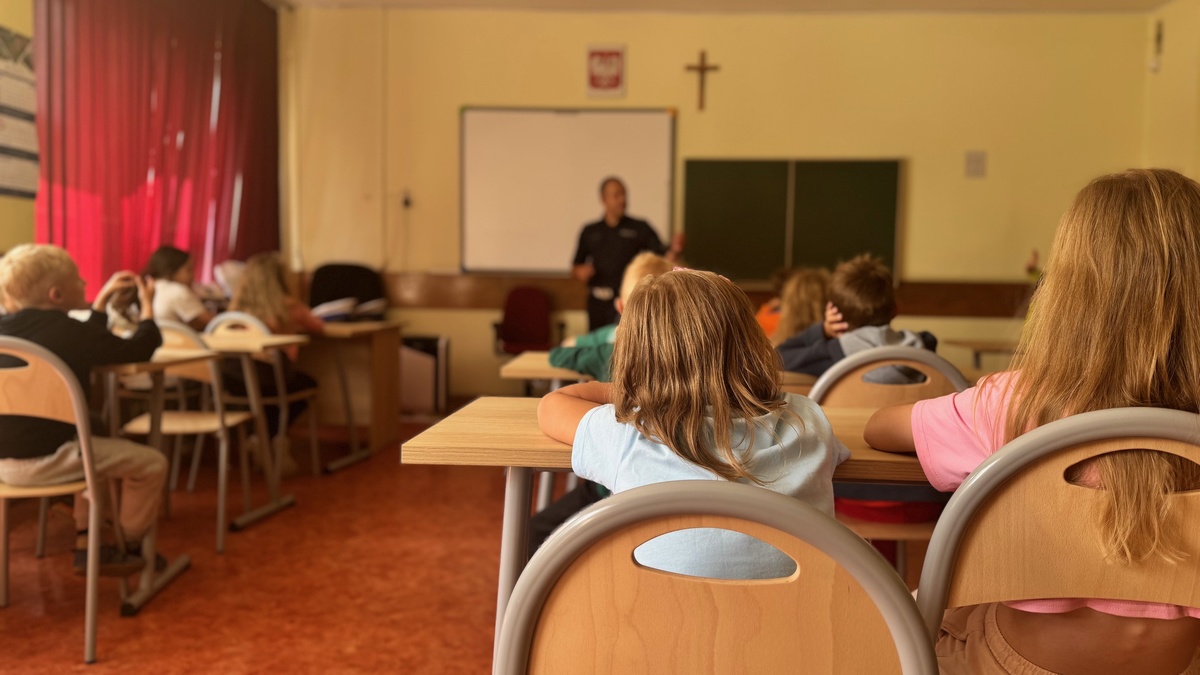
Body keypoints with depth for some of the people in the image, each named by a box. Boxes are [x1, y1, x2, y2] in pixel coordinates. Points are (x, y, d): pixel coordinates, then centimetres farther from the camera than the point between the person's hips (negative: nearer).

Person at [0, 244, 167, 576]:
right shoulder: (69, 331, -15)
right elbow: (139, 350, -5)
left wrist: (102, 300, 26)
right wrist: (147, 306, 9)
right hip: (43, 458, -9)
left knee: (97, 450, 33)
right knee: (151, 462, 1)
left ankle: (86, 545, 29)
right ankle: (131, 547, 19)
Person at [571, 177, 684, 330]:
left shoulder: (639, 228, 5)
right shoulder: (590, 231, 12)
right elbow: (575, 268, 17)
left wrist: (674, 250, -21)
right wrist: (580, 271, -5)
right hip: (597, 301, 3)